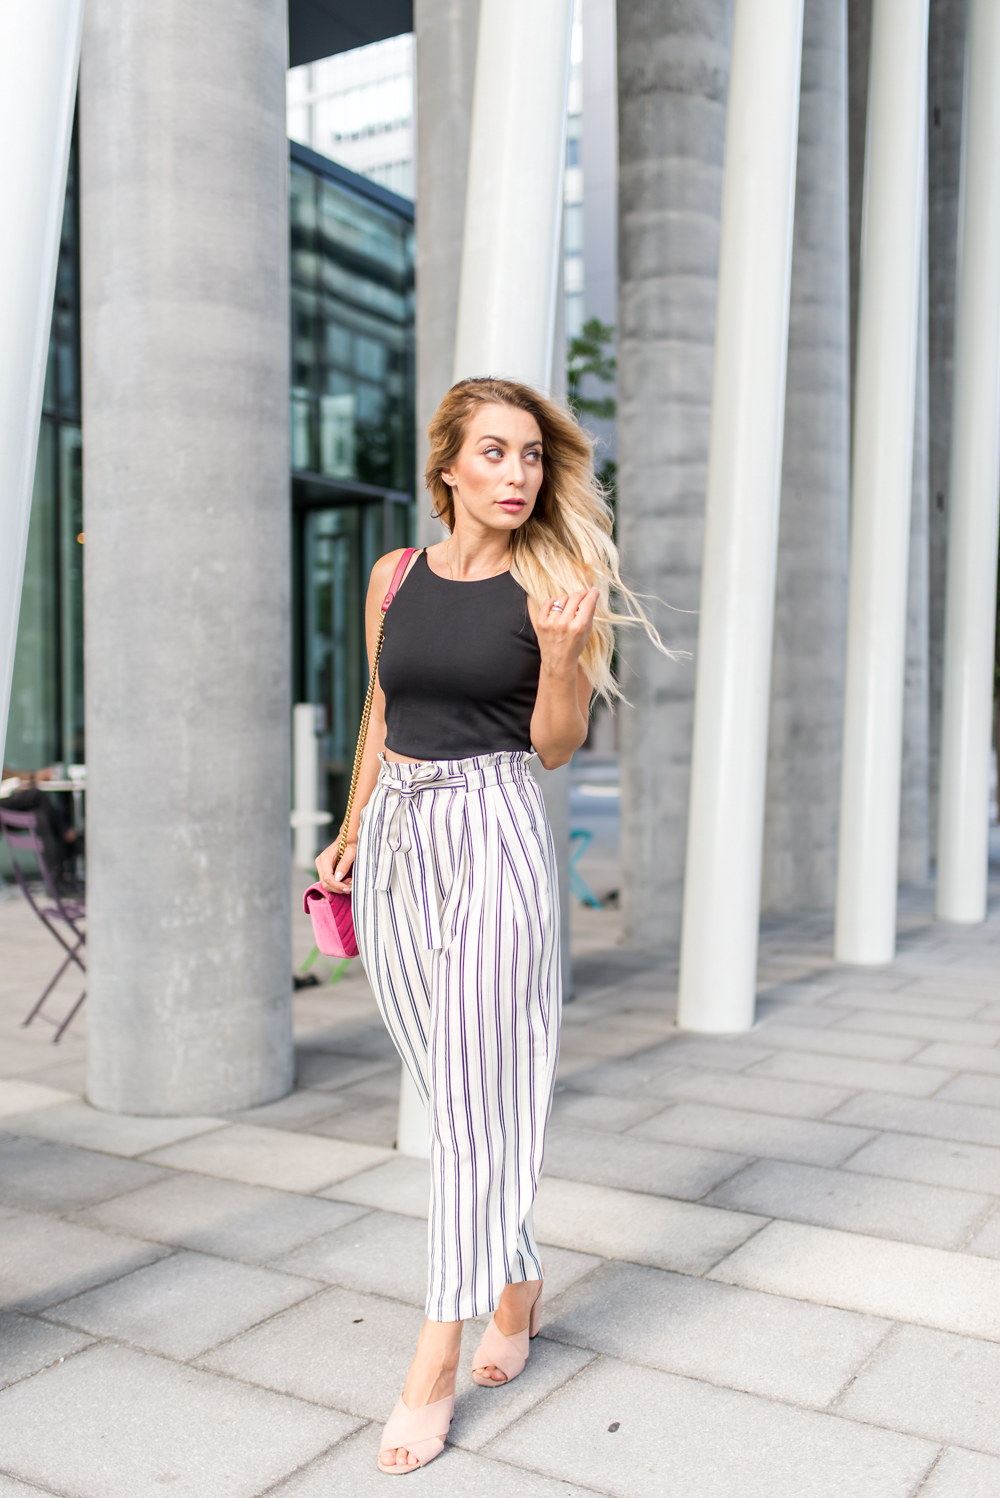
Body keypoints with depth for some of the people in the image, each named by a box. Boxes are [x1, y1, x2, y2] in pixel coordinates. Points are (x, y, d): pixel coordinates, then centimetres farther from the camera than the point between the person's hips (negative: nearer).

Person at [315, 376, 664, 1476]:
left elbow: (556, 746, -2)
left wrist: (559, 649, -19)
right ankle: (518, 1284, 31)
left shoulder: (554, 583, -3)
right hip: (397, 836, 5)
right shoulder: (396, 576, 7)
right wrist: (352, 829, 17)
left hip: (494, 834, -4)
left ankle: (437, 1362, 6)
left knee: (474, 1094, -4)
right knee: (447, 1084, 11)